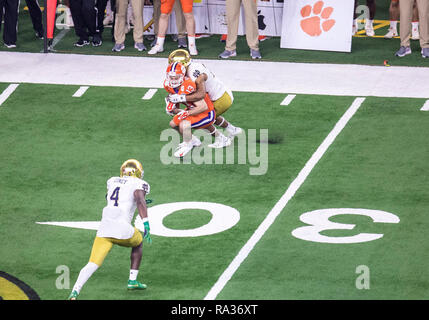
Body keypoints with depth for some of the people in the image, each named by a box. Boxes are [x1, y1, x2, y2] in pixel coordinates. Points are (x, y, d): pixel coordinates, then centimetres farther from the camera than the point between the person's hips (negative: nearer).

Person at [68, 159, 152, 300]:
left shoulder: (112, 182, 22)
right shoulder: (138, 184, 6)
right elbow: (140, 200, -15)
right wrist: (146, 224, -24)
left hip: (104, 229, 3)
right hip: (122, 229, -3)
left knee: (93, 264, -3)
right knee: (138, 242, 30)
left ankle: (75, 291, -24)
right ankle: (132, 280, 29)